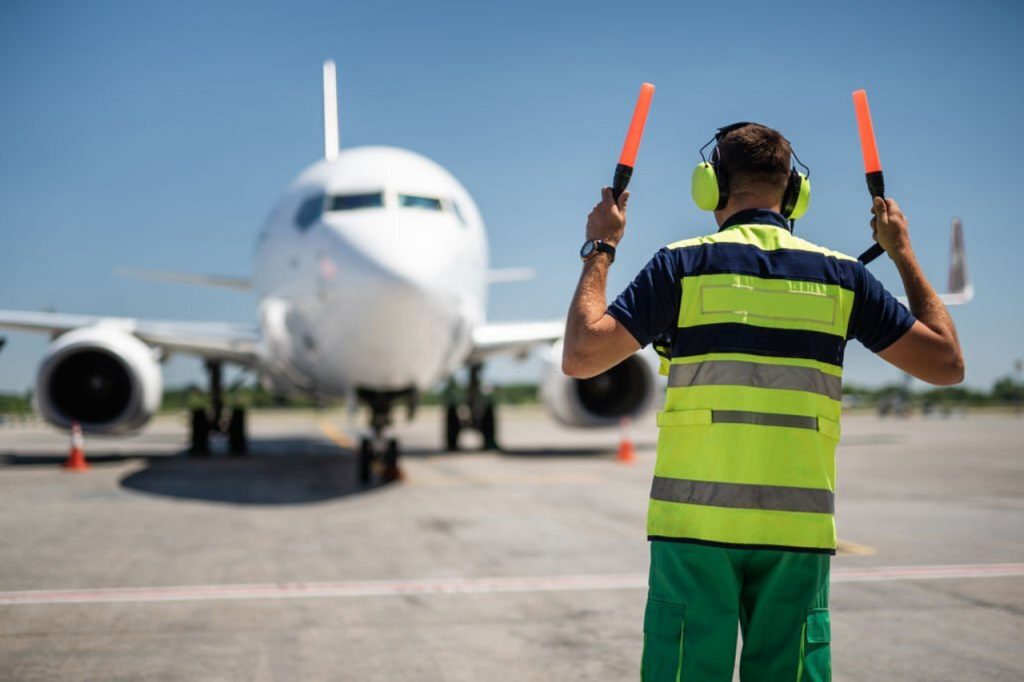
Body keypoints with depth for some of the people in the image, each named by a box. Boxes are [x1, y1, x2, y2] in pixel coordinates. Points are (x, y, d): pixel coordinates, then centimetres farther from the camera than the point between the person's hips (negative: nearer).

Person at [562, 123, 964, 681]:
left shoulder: (683, 265, -1)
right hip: (799, 531, 2)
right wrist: (903, 253, 23)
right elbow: (946, 363, 13)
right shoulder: (839, 274, 6)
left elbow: (581, 356, -5)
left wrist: (599, 251, 8)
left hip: (695, 526, -2)